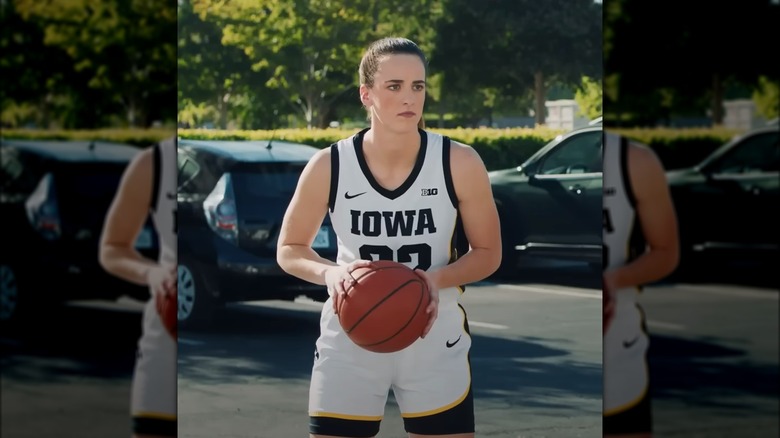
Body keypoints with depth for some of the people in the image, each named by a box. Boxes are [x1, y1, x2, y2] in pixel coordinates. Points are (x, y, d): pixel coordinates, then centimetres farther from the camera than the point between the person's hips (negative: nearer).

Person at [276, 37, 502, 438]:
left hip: (436, 342, 1)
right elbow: (289, 250, 1)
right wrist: (330, 273, -21)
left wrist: (439, 278, -21)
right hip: (349, 342, 0)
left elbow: (488, 253, -1)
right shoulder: (329, 166, -12)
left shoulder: (459, 163, -12)